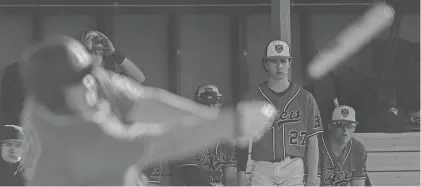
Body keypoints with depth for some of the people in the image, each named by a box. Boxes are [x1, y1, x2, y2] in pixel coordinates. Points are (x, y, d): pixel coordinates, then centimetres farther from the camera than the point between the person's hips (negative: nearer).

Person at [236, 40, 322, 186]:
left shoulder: (305, 98, 8)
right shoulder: (252, 98, 8)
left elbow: (312, 142, 6)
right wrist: (241, 174, -2)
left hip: (294, 170, 0)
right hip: (261, 170, 0)